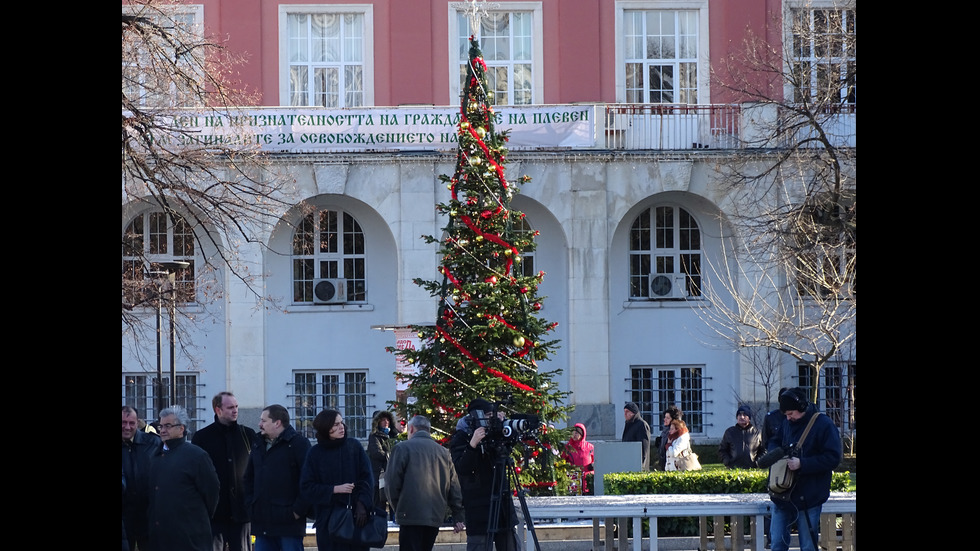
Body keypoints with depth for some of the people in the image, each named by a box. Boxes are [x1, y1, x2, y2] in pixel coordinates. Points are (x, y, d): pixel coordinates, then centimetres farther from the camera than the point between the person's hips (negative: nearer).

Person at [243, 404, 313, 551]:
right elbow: (248, 478, 26)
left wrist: (298, 510, -14)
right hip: (262, 523, 7)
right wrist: (250, 506, 13)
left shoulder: (298, 443, -6)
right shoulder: (258, 444, 16)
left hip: (289, 522, -7)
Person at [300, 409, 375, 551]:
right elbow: (306, 487, -1)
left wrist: (362, 505, -9)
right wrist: (335, 489, -11)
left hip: (356, 516, 1)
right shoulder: (316, 453, 3)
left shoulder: (354, 446, 6)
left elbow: (367, 479, 3)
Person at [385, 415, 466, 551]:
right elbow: (454, 487, 12)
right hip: (436, 517, 6)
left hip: (411, 516, -6)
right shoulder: (444, 452, 14)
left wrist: (397, 508, 9)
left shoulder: (402, 448, 0)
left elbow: (392, 483, -4)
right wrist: (458, 516, 13)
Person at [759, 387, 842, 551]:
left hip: (808, 499, -6)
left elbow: (833, 458, -15)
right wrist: (775, 453, -2)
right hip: (783, 496, 6)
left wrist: (802, 464, -22)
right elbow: (775, 441, 24)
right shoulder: (787, 423, 8)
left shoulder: (824, 425, -12)